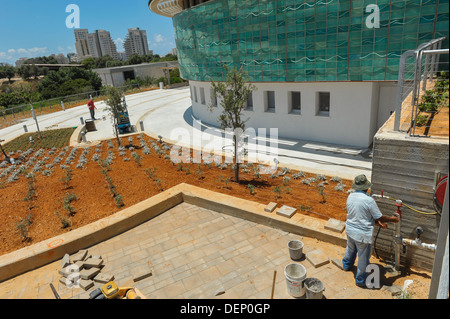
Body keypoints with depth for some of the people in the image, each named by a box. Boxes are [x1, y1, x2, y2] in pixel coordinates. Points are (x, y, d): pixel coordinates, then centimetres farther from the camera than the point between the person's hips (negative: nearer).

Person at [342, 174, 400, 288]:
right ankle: (361, 280, 29)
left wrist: (376, 222, 12)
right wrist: (392, 219, 5)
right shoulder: (369, 200, -25)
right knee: (363, 257, 13)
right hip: (362, 234, -7)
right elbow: (380, 217, -14)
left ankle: (346, 265, 56)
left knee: (350, 248, 32)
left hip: (350, 229, 7)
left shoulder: (350, 197, -4)